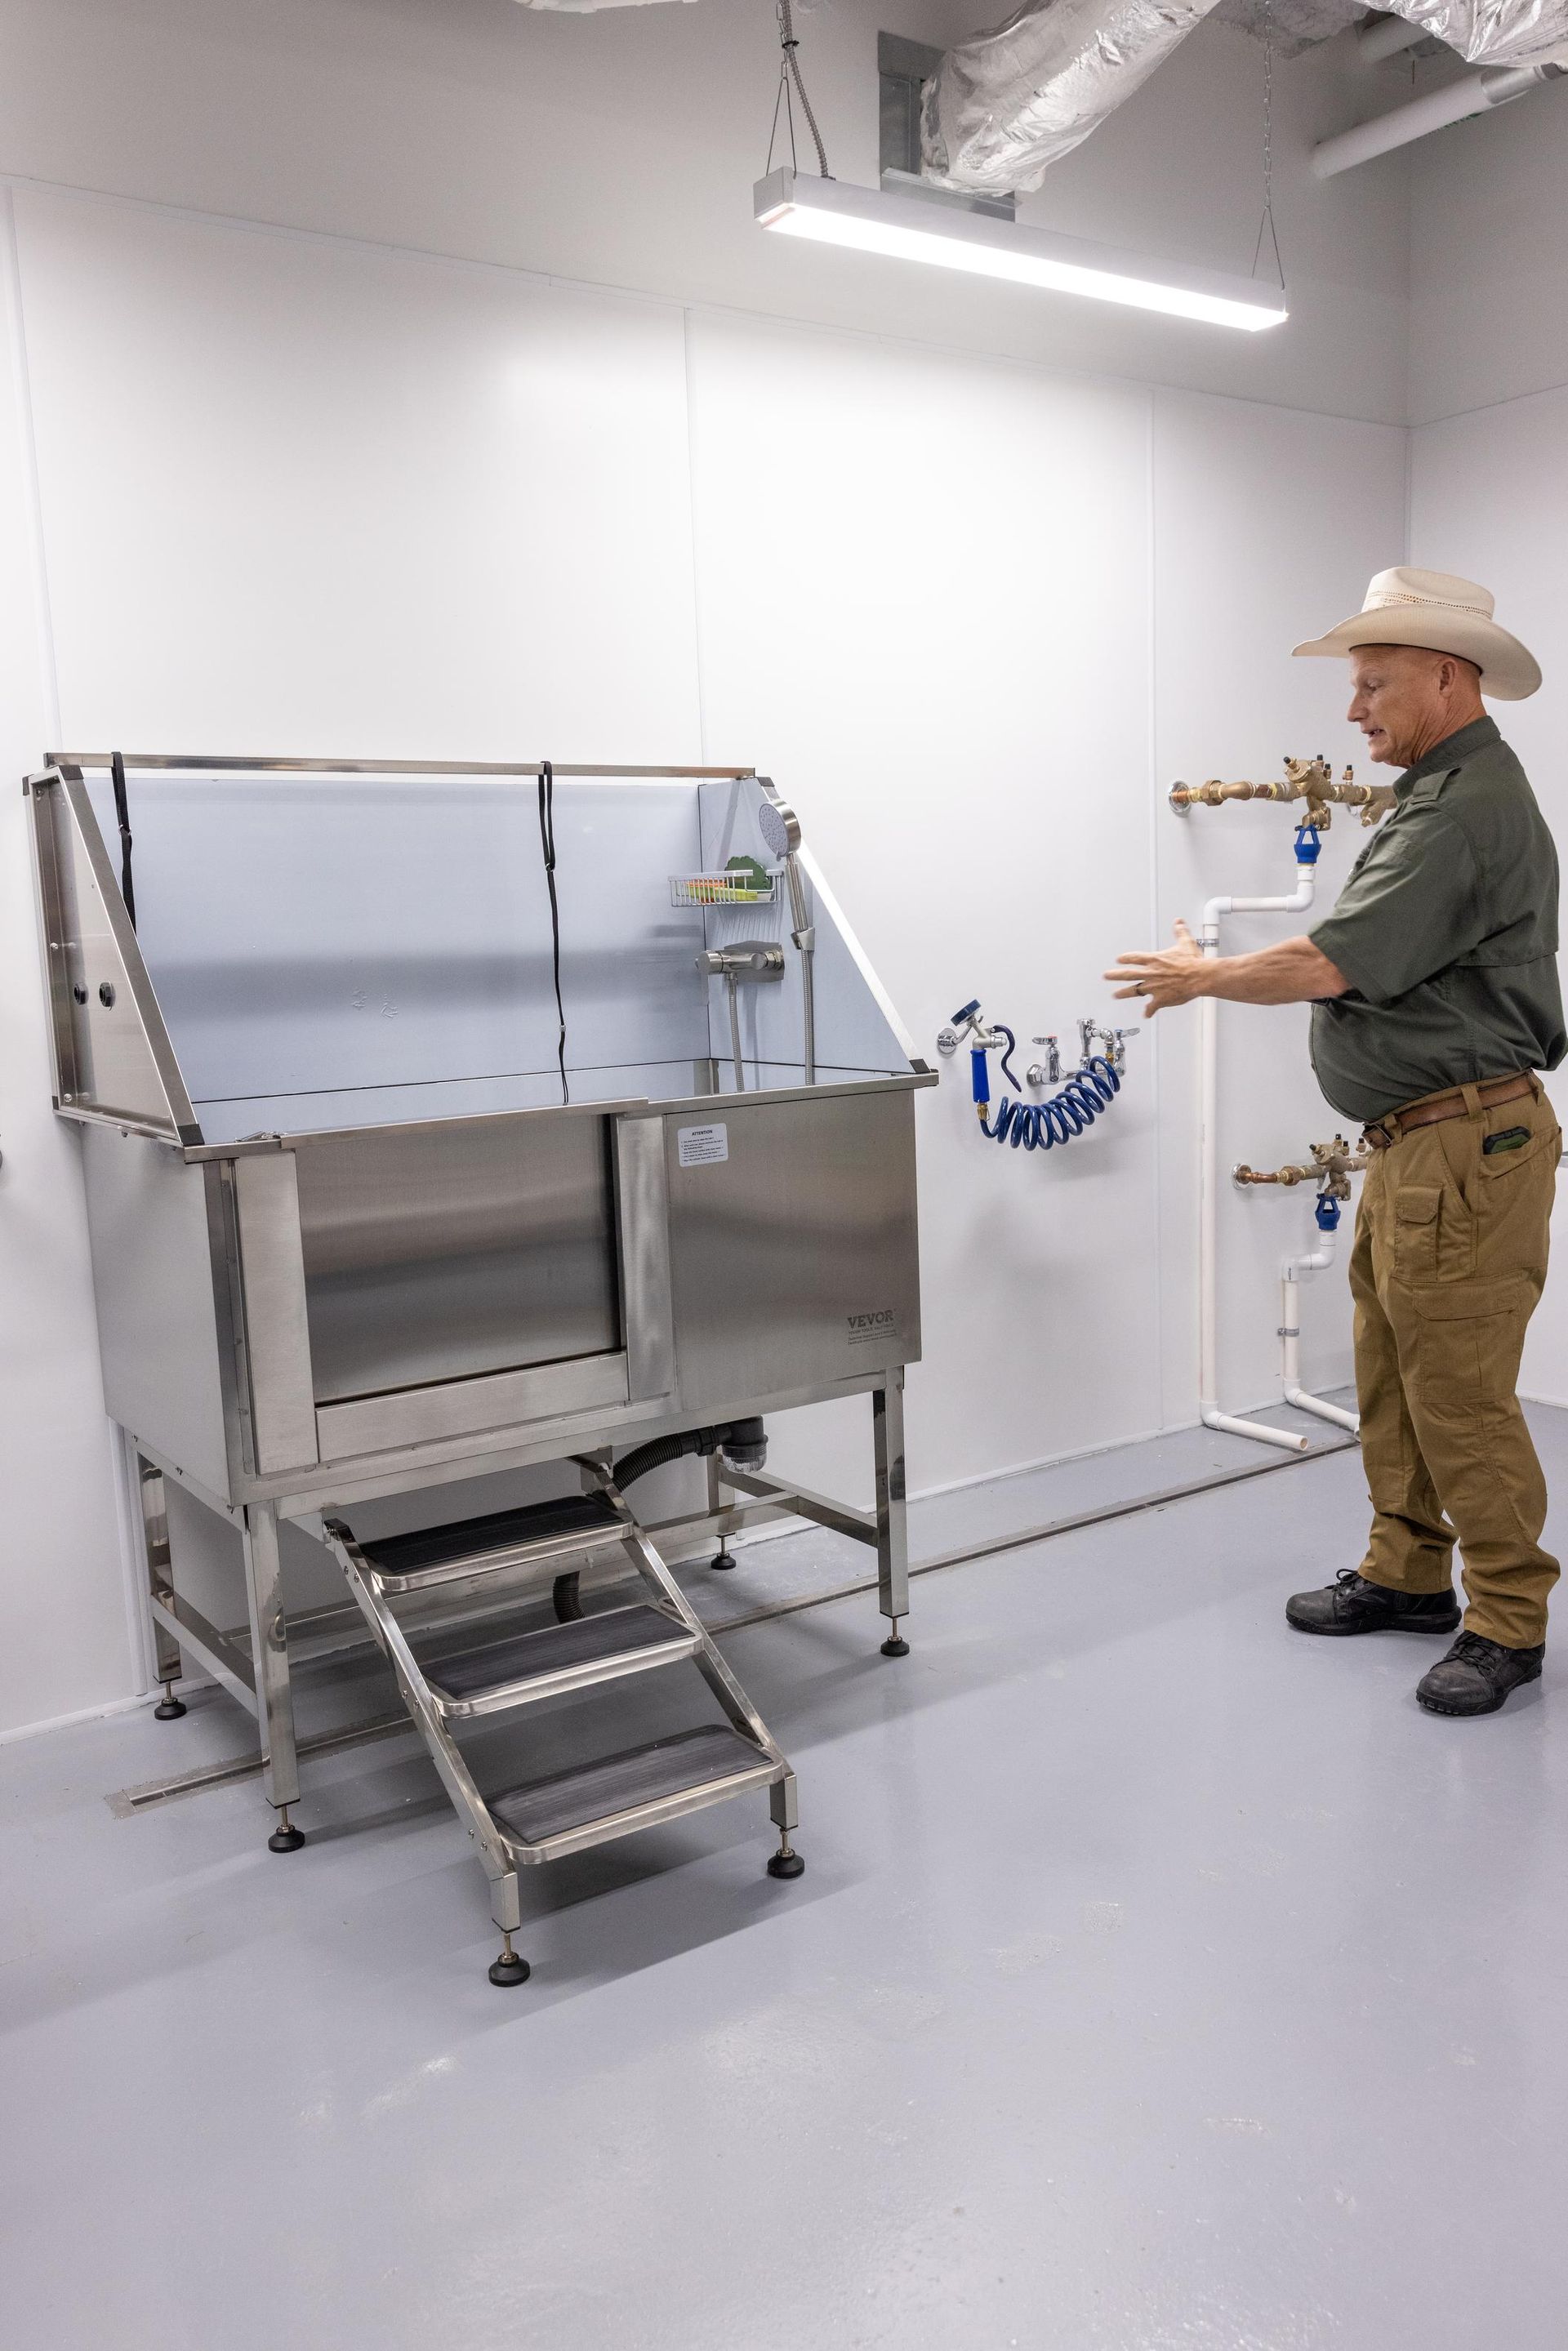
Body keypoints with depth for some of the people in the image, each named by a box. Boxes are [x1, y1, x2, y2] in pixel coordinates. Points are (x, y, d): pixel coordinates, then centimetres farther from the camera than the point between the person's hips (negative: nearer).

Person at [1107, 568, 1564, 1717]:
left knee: (1461, 1392, -3)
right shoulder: (1446, 791, 17)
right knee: (1393, 1372, 17)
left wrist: (1202, 976, -7)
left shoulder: (1470, 809, -18)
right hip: (1416, 1142, 11)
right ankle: (1407, 1572, 30)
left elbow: (1328, 964, -22)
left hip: (1466, 1147, -11)